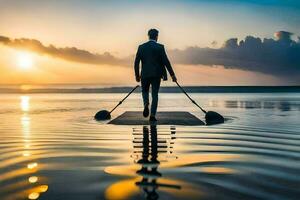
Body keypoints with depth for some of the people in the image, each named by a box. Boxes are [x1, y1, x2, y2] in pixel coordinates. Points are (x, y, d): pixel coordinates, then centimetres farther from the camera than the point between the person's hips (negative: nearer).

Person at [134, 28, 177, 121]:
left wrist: (137, 75, 13)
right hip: (156, 74, -1)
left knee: (145, 91, 21)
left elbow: (136, 62, 3)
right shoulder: (160, 47, -4)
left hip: (145, 74, 2)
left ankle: (146, 104, -9)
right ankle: (152, 115, 1)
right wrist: (172, 74, -1)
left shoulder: (141, 47, 3)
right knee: (155, 94, 6)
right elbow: (166, 62, -7)